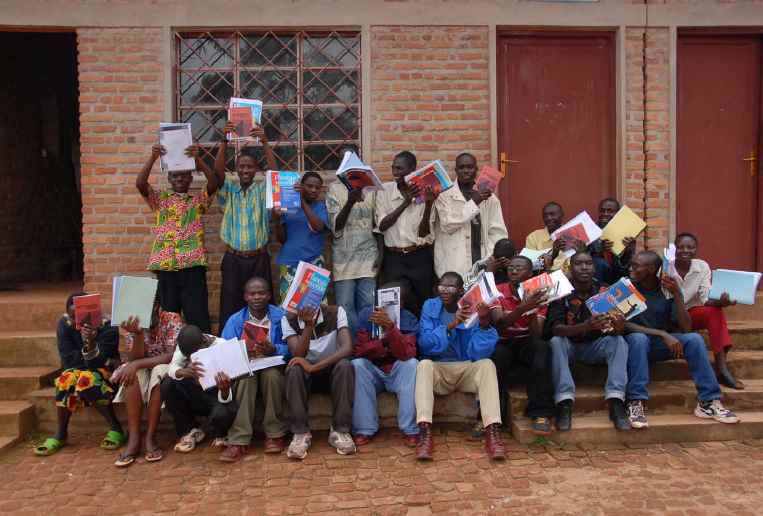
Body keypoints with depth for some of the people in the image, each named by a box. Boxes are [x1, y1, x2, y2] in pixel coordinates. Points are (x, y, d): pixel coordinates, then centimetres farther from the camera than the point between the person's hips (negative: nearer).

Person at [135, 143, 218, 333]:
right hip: (165, 265, 1)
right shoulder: (159, 199, 13)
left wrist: (198, 159, -16)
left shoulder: (198, 200, 12)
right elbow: (140, 184, -3)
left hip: (193, 265, -1)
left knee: (198, 316, -2)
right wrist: (153, 157, -14)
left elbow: (214, 184, -6)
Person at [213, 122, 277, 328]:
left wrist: (264, 143, -25)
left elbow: (275, 173, -14)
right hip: (232, 260, 1)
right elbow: (218, 172, -11)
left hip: (259, 259, 0)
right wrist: (224, 141, -23)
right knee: (230, 308, 1)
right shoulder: (228, 189, 6)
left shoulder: (263, 189, 4)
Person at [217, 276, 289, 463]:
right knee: (245, 377, -32)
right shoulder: (235, 320, 7)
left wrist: (273, 349, -29)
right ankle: (238, 441, -32)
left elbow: (290, 348, -9)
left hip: (273, 367, -1)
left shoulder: (281, 317, 1)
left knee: (272, 374, -34)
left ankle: (274, 434, -19)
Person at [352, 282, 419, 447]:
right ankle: (365, 429, -22)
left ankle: (410, 430, -24)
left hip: (397, 373, -1)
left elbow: (407, 354, -26)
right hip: (372, 373, 1)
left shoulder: (409, 320, -10)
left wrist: (390, 327, -40)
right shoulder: (366, 315, -6)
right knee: (357, 364, -28)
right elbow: (359, 350, -11)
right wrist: (385, 344, -22)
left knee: (412, 363, -29)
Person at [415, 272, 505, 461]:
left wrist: (484, 324, -27)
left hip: (468, 369, 0)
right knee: (424, 364, -31)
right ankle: (425, 433, -43)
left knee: (487, 364, -29)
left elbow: (478, 354, -12)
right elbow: (425, 344, -14)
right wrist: (451, 325, -27)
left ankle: (492, 433, -39)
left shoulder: (473, 309, -4)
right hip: (437, 369, 0)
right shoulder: (430, 306, -1)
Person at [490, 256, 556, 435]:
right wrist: (522, 308, -34)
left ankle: (540, 413, -27)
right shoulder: (497, 291, -4)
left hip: (527, 343, 1)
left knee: (541, 347, -31)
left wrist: (532, 311, -28)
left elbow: (537, 335, -10)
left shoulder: (537, 295, 0)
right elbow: (498, 325, -20)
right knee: (496, 354, -35)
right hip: (503, 343, -1)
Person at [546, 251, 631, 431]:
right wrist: (586, 326, -42)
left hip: (594, 346, 2)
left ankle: (615, 402, -31)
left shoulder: (604, 291, -5)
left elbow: (614, 329, -12)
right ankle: (564, 403, -35)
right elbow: (555, 329, -25)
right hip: (568, 344, -2)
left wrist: (618, 326, -38)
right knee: (556, 341, -31)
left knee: (619, 341, -23)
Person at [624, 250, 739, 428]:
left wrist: (677, 294, -20)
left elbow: (685, 328, -10)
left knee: (694, 339, -23)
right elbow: (625, 324, -18)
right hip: (637, 342, -3)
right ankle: (636, 403, -37)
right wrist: (662, 334, -27)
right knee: (638, 338, -36)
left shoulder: (668, 289, -3)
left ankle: (708, 402, -18)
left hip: (662, 343, 3)